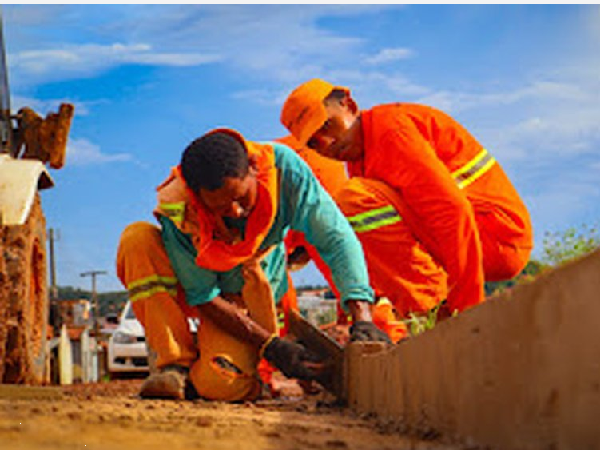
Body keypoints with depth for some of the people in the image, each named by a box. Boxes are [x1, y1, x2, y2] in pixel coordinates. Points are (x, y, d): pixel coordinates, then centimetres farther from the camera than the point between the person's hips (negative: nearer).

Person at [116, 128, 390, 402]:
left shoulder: (283, 167, -29)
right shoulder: (177, 210, -31)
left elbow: (336, 238, -28)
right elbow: (203, 297, -22)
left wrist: (362, 318, -40)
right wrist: (270, 346, -30)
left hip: (247, 295, 0)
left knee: (222, 384, -30)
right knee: (138, 238, -32)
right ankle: (176, 364, -21)